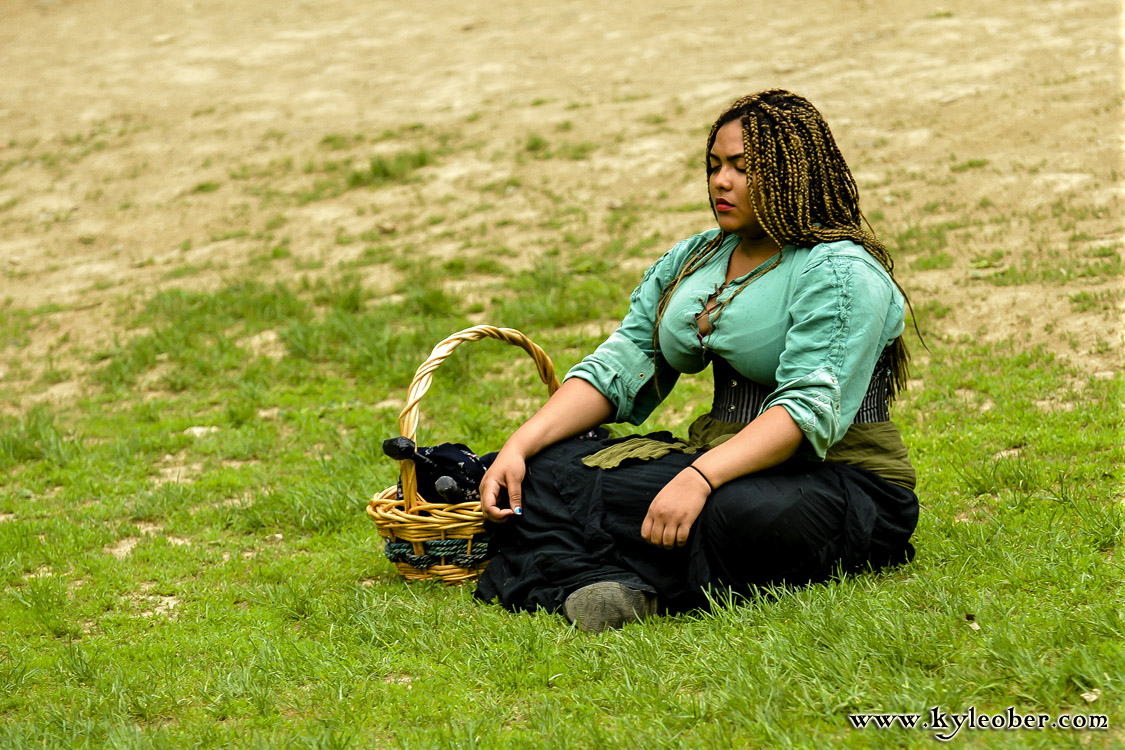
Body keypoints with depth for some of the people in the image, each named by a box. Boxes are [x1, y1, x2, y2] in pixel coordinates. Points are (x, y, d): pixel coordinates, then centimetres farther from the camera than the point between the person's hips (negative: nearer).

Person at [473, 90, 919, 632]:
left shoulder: (841, 273, -11)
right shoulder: (692, 260, 14)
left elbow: (811, 409, -24)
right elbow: (620, 365, 7)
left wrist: (699, 479, -37)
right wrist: (519, 446, -8)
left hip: (841, 480, -7)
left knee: (743, 514, -41)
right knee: (547, 467, -13)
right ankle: (590, 590, -39)